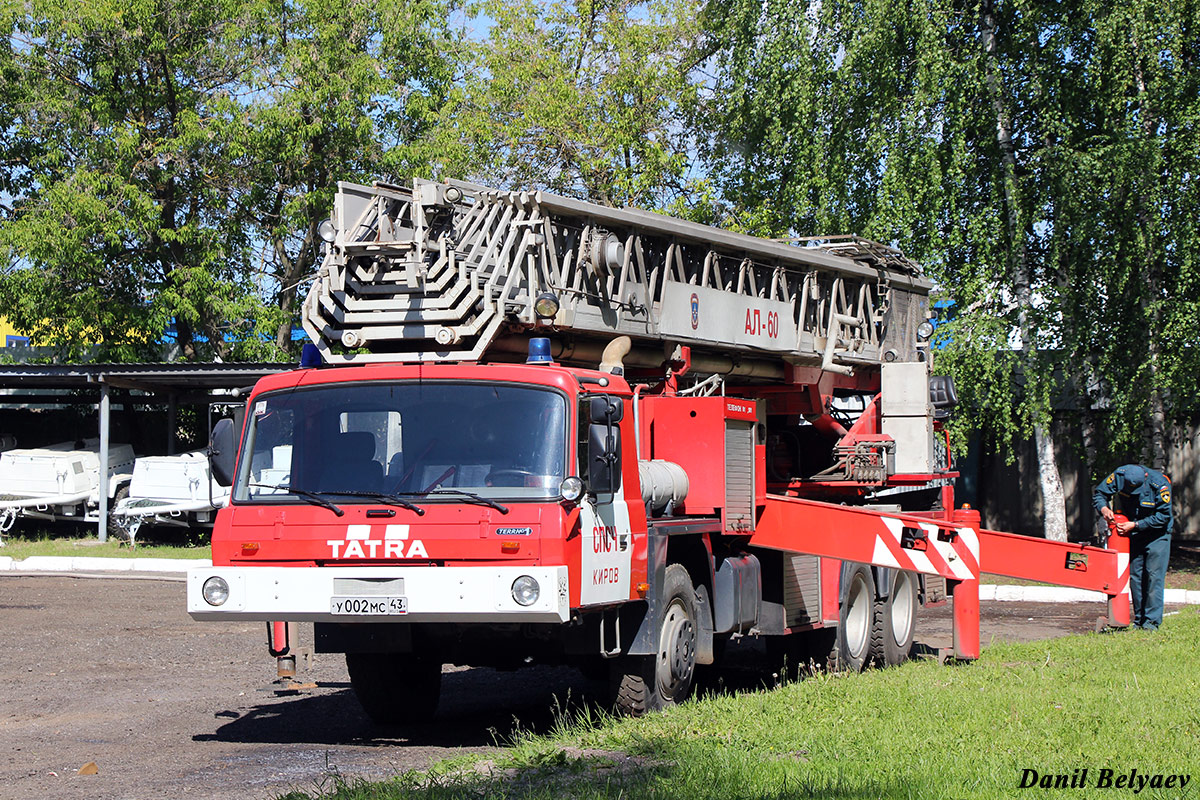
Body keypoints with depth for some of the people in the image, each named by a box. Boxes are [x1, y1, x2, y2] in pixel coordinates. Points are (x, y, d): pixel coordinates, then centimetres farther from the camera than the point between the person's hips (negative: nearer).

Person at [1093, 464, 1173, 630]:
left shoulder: (1160, 484, -27)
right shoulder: (1119, 476, -17)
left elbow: (1163, 516, -21)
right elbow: (1100, 493, -2)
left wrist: (1135, 525, -25)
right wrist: (1103, 508, -23)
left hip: (1157, 534, -4)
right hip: (1133, 535, 4)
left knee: (1154, 576, -11)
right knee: (1135, 577, 5)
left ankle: (1152, 621, -10)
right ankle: (1139, 620, 12)